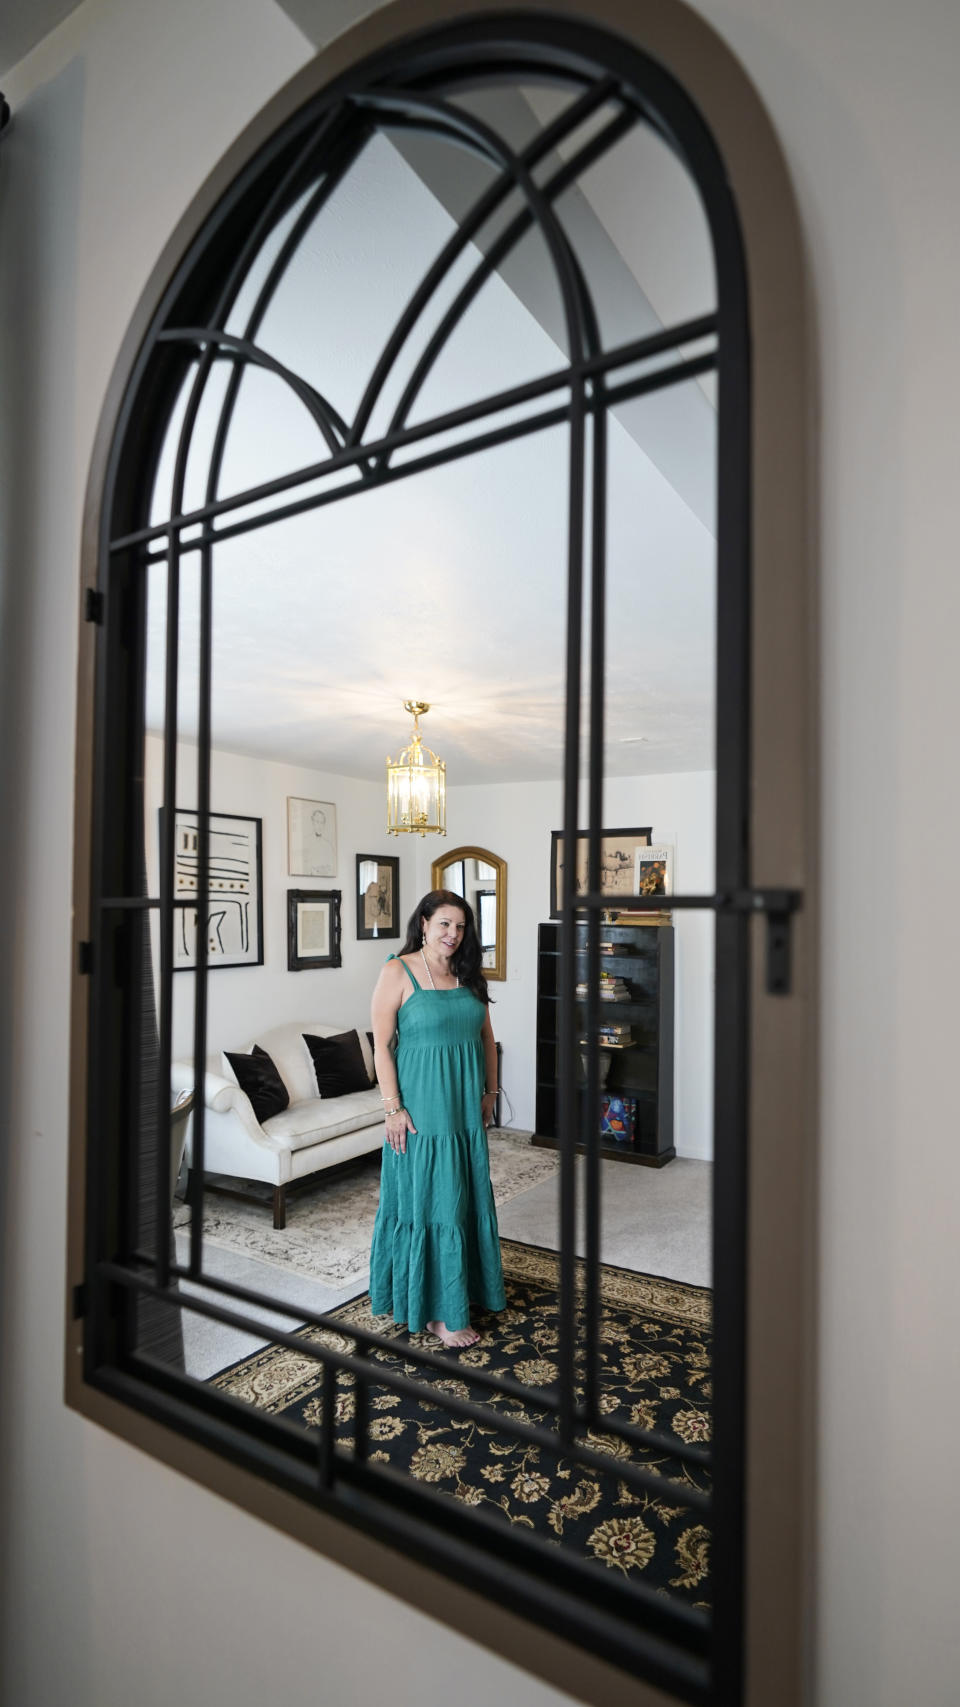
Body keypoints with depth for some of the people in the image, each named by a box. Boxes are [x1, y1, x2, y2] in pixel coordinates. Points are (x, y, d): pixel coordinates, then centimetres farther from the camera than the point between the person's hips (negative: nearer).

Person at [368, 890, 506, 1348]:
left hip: (465, 1105, 6)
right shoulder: (398, 972, -11)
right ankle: (439, 1311, 15)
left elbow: (486, 1036, 13)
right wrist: (393, 1108, -16)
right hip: (422, 1105, -6)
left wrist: (489, 1092, 10)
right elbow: (382, 1044, -13)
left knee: (465, 1195, 16)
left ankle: (465, 1287, 36)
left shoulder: (468, 975, 7)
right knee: (430, 1199, 1)